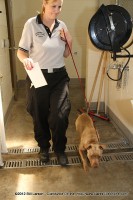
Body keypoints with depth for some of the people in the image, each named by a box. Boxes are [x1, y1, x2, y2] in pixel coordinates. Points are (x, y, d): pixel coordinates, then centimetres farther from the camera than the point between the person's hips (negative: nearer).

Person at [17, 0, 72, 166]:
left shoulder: (62, 26, 5)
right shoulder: (31, 24, -8)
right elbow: (21, 51, -6)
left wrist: (69, 42, -6)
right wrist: (25, 59, -27)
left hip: (59, 76, 3)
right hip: (38, 76, -2)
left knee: (60, 115, -5)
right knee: (39, 115, 11)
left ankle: (59, 148, 22)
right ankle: (44, 146, 37)